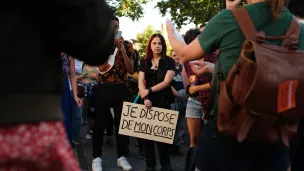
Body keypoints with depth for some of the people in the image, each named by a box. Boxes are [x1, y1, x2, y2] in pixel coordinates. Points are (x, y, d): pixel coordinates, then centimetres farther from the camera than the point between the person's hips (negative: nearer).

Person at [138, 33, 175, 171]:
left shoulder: (169, 62, 1)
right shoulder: (144, 62, 9)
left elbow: (166, 82, -9)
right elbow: (140, 82, 0)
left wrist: (149, 90, -14)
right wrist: (145, 98, -16)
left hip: (163, 102, -3)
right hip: (147, 102, 3)